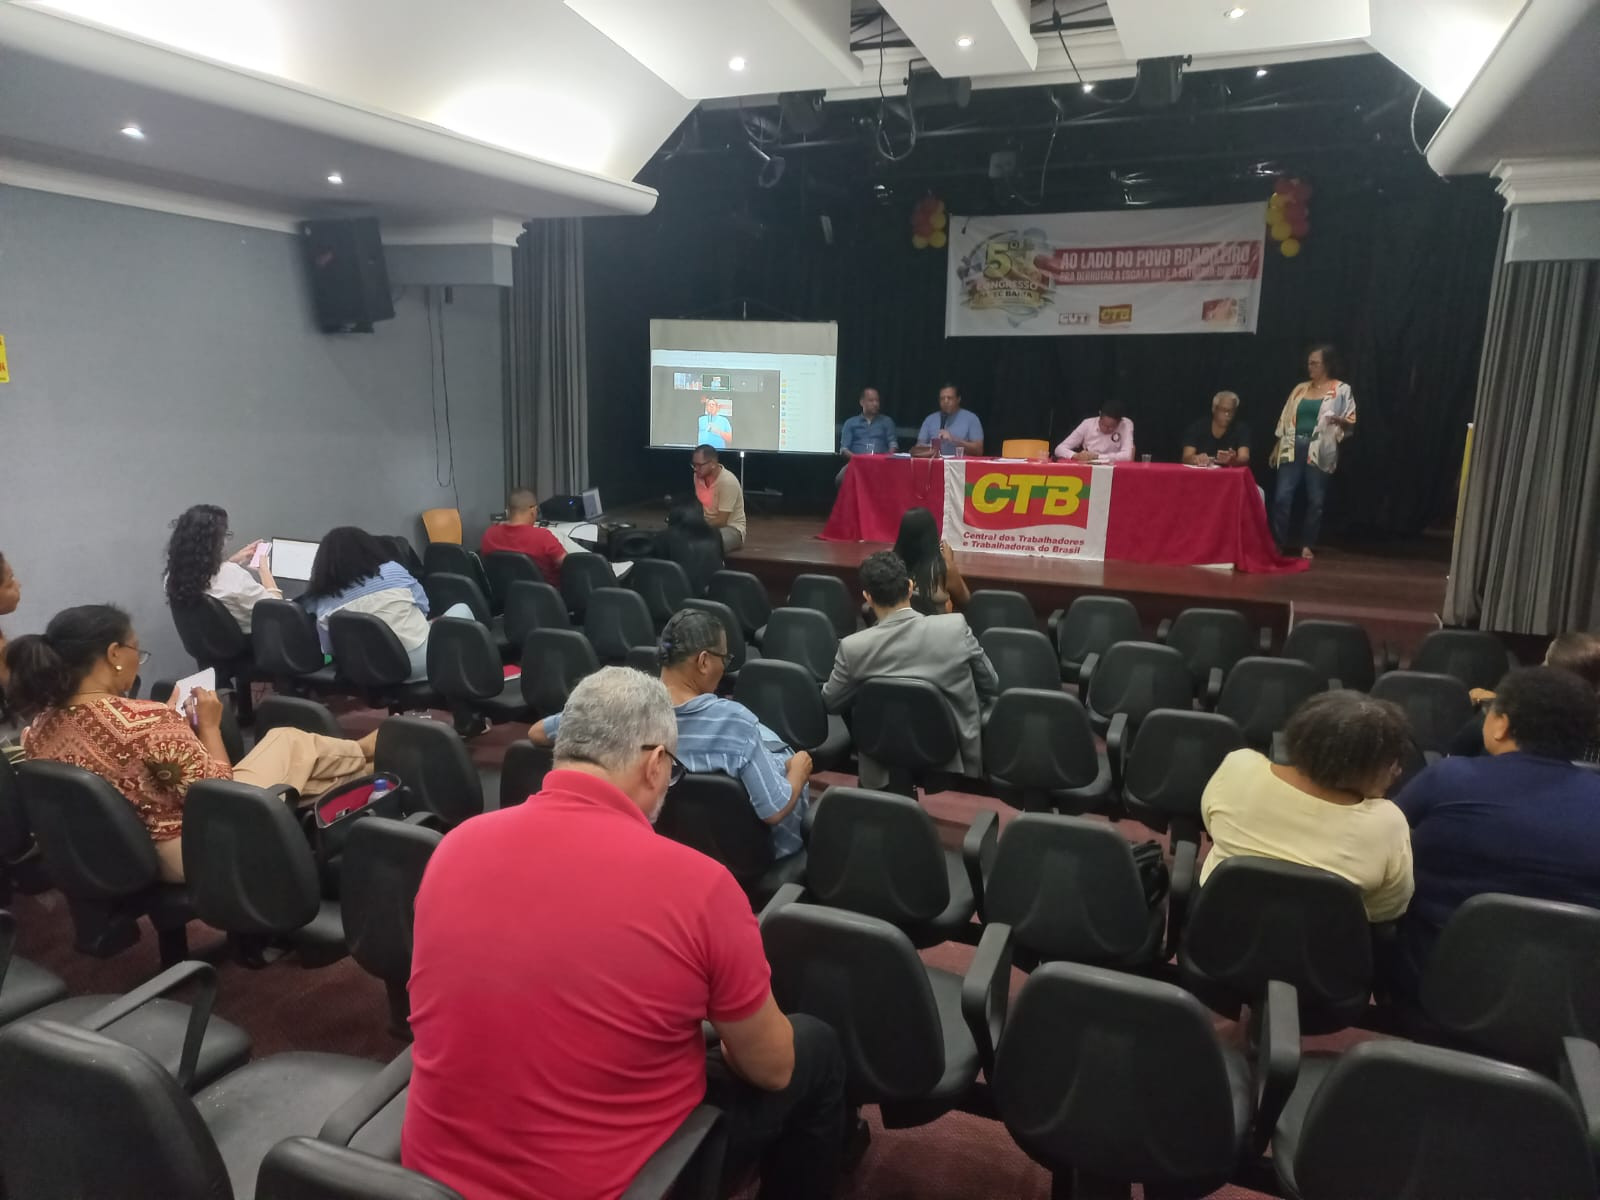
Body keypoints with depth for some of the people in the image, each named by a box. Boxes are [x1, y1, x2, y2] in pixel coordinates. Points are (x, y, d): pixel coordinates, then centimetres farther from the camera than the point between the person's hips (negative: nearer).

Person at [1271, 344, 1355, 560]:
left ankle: (1307, 546, 12)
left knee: (1315, 500, 1)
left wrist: (1339, 420, -23)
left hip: (1319, 451, -3)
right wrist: (1277, 446, 12)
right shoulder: (1300, 388, 15)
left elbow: (1351, 422, -1)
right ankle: (1278, 543, 4)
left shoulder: (1341, 390, 2)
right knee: (1282, 496, -4)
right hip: (1293, 449, 3)